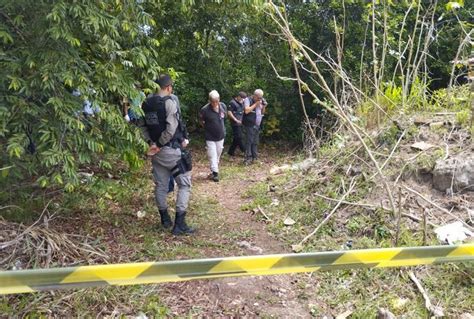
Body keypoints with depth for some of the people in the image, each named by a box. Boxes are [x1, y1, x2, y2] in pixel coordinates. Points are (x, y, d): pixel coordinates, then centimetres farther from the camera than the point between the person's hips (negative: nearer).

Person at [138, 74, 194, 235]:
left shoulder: (146, 103, 6)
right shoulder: (169, 102, -15)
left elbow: (142, 125, 7)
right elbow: (171, 129, -21)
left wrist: (151, 142, 0)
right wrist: (160, 145, -11)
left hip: (156, 151, 7)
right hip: (171, 150, -7)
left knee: (160, 185, 16)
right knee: (184, 184, 1)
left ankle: (165, 220, 27)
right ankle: (179, 224, -3)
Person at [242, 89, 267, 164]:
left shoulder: (260, 101, 15)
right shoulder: (248, 100, -6)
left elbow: (262, 112, 19)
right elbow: (246, 111, -20)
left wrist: (264, 106, 0)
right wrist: (255, 104, -16)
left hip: (257, 125, 7)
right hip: (249, 125, -7)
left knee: (255, 142, 11)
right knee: (249, 141, -9)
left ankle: (255, 158, 17)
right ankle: (248, 158, -7)